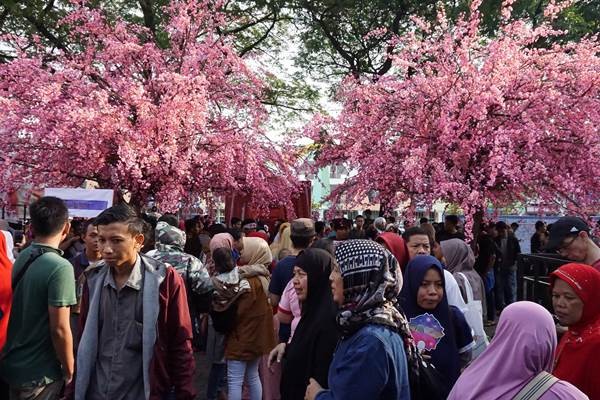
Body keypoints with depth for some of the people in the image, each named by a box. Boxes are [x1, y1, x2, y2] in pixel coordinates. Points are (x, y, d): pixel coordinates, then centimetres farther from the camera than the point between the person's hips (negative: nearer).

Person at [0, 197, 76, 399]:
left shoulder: (21, 258, 0)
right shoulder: (60, 267, -23)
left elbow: (23, 310, 9)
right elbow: (60, 329, -22)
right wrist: (69, 371, -10)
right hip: (39, 372, -7)